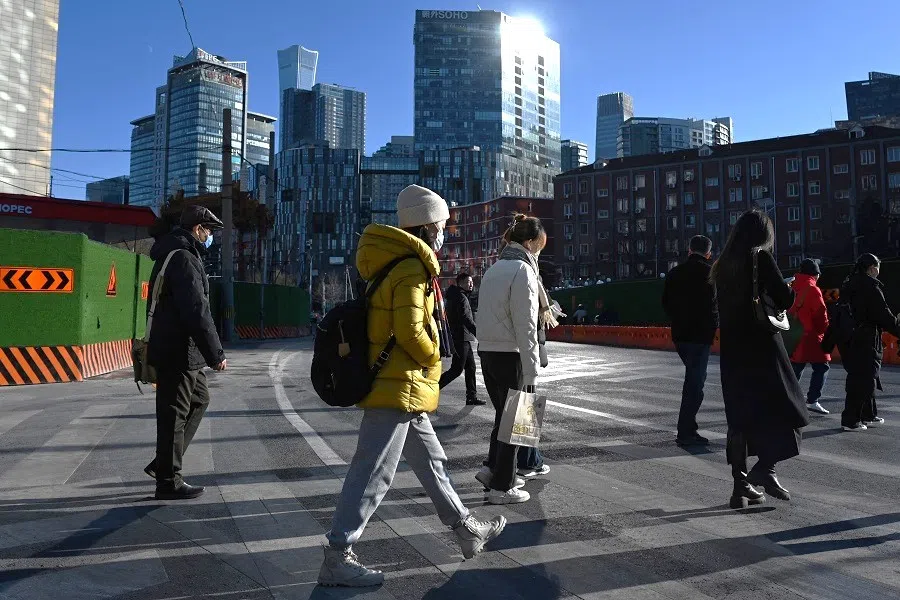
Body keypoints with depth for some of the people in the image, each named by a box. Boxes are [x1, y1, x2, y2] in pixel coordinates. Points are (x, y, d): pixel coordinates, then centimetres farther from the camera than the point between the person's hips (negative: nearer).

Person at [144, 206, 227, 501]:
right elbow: (197, 311, -24)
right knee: (174, 413, -1)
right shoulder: (184, 258, -17)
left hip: (181, 352, 11)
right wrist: (216, 354, -20)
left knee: (199, 399, 20)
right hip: (178, 352, -11)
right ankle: (168, 481, 11)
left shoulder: (173, 255, 17)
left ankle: (163, 464, 25)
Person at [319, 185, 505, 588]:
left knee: (431, 462, 19)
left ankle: (466, 529, 33)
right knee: (373, 473, -4)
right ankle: (337, 558, 5)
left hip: (404, 390, 11)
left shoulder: (396, 264, 15)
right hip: (399, 387, -11)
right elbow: (410, 331, -24)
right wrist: (433, 358, -6)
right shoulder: (412, 269, -16)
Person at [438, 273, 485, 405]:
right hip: (462, 338, -10)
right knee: (457, 369, -8)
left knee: (471, 367, 13)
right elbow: (466, 319, -24)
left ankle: (472, 397, 17)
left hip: (465, 339, 10)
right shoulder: (461, 297, -14)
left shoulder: (454, 296, 18)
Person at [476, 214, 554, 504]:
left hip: (487, 351, 8)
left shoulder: (494, 268, 14)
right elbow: (525, 326, -17)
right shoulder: (523, 270, -13)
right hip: (510, 354, -8)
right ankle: (502, 487, 12)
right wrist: (531, 372, -15)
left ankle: (493, 468, 26)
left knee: (503, 413, 21)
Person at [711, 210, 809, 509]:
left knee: (739, 416, 9)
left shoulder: (723, 264, 11)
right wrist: (790, 289, 11)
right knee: (785, 407, 6)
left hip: (731, 349, 6)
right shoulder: (762, 258, -6)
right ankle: (766, 467, -9)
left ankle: (741, 486, 12)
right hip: (762, 345, -6)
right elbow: (784, 300, -10)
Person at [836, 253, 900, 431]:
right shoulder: (871, 285, -12)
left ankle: (869, 416, 27)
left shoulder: (849, 285, 14)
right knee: (862, 379, -5)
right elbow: (883, 313, -14)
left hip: (848, 339, 9)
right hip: (865, 340, -9)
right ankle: (850, 420, -4)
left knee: (867, 378, 18)